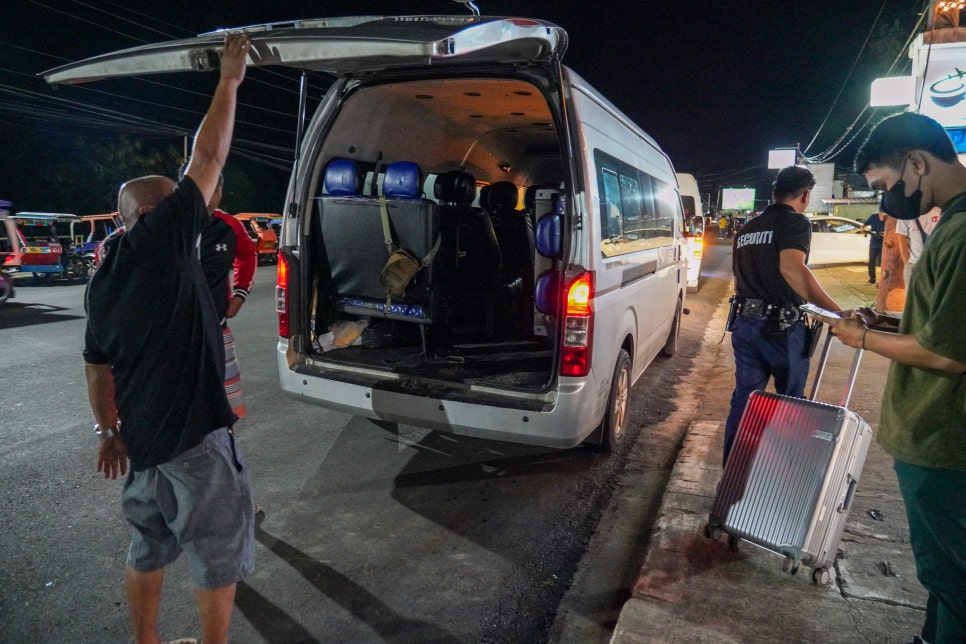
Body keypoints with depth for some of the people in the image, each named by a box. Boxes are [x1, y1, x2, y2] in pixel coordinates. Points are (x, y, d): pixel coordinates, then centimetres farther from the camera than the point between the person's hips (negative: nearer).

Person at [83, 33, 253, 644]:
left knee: (149, 545, 22)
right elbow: (209, 157, -11)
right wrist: (229, 79, -2)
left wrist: (108, 429, 23)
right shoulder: (161, 239, -12)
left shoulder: (103, 278, 10)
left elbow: (98, 366, 14)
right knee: (219, 551, 8)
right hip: (193, 431, -8)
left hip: (139, 433, 8)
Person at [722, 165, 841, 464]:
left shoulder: (747, 228, 17)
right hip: (782, 326, -6)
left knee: (744, 396, 13)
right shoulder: (795, 221, -7)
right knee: (791, 400, 11)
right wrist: (836, 311, -29)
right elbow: (791, 268, -25)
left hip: (745, 323, 7)